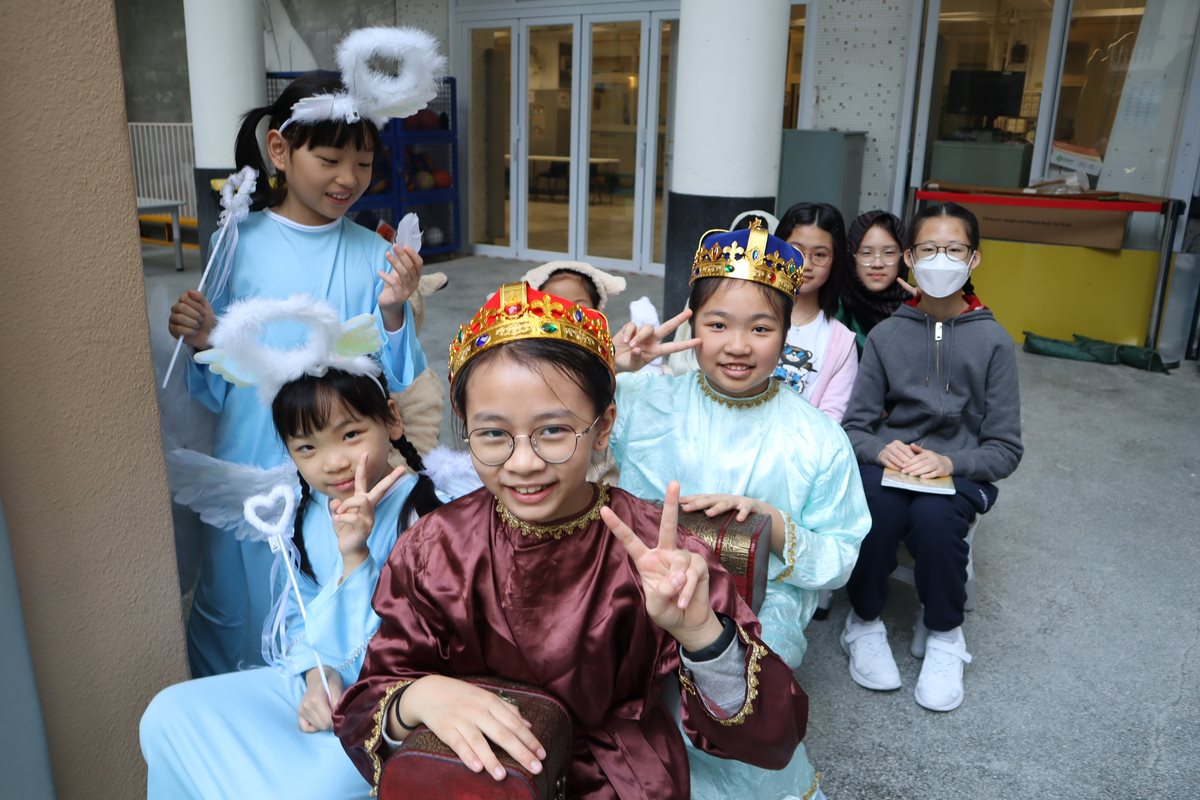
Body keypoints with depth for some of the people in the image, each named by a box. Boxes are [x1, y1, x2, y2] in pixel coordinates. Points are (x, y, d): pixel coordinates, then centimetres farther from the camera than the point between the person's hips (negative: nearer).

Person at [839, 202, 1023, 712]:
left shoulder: (992, 341, 0)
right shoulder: (886, 334, 3)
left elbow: (1006, 449, -1)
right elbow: (854, 427, 3)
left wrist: (951, 463, -19)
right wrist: (881, 449, -19)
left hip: (959, 474, -1)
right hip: (888, 465, 1)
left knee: (933, 515, -33)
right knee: (878, 506, -33)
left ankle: (943, 636, -5)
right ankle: (865, 624, -6)